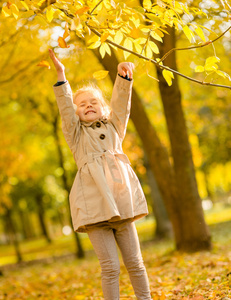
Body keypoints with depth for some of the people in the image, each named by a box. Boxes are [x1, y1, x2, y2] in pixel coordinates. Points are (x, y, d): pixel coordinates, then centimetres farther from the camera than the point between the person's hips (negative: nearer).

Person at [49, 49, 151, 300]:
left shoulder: (114, 127, 21)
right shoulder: (75, 133, 14)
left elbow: (121, 102, 8)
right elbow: (65, 107, 0)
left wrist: (124, 76, -8)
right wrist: (61, 76, -11)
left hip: (120, 200, 3)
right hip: (94, 203, -2)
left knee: (134, 262, 7)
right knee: (110, 266, -5)